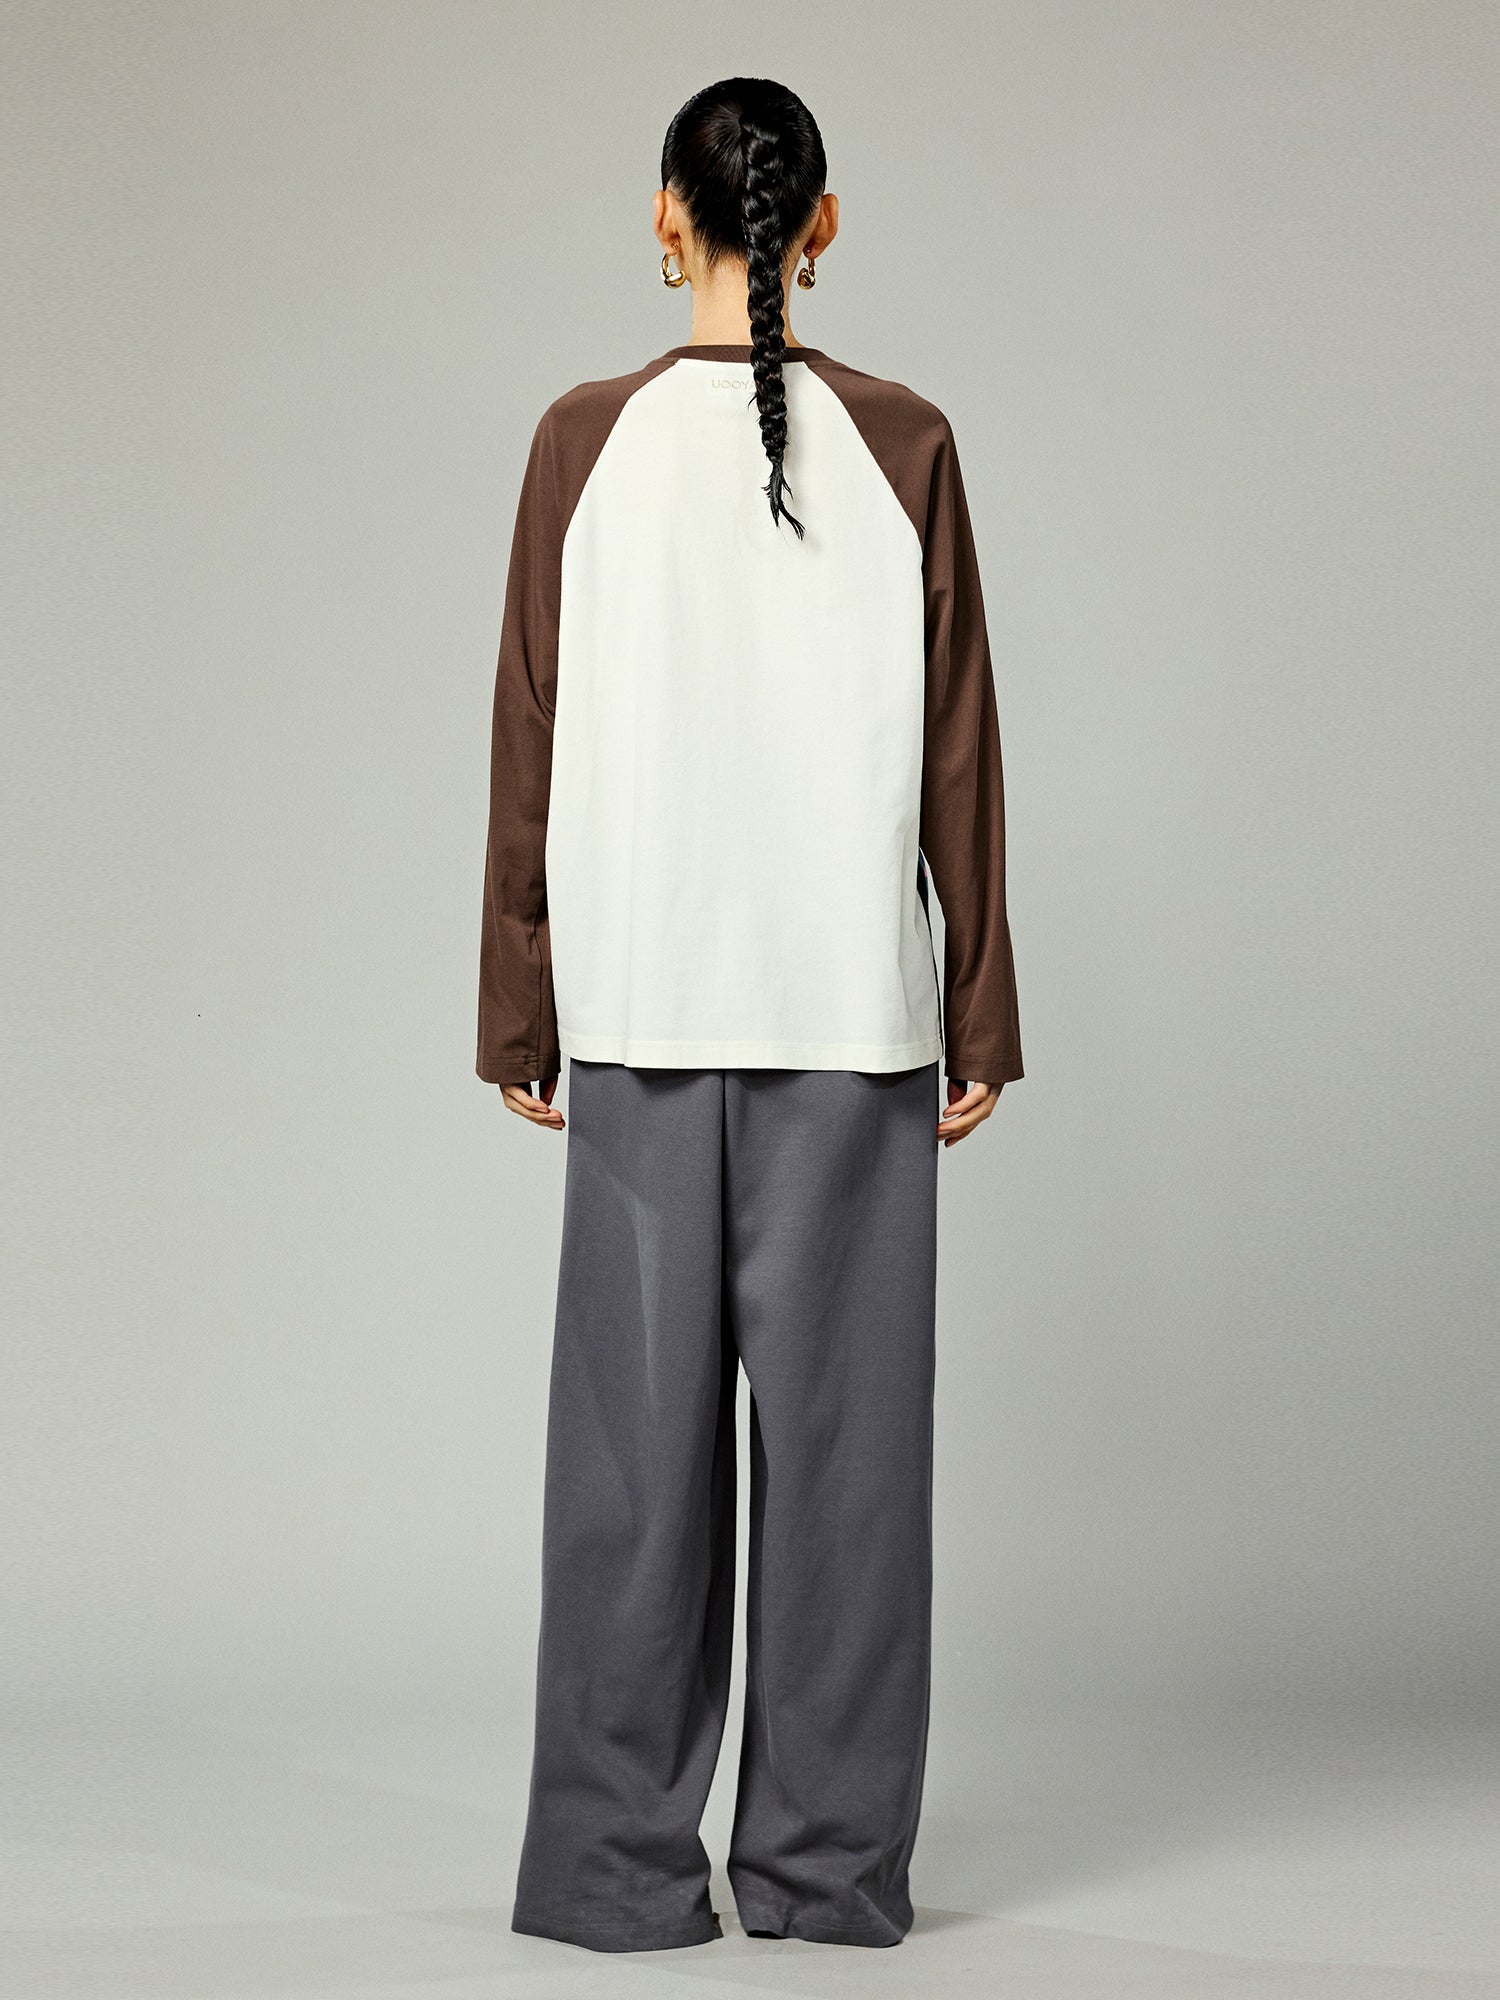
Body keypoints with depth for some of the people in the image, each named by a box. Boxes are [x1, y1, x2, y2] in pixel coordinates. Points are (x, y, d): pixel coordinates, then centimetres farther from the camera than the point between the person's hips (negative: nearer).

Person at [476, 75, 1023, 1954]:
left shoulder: (586, 442, -2)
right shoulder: (902, 448, -1)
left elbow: (531, 741, 0)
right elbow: (957, 756, 0)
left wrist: (519, 1009, 7)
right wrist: (980, 1013, 7)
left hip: (641, 998, 0)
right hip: (850, 1001, 0)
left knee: (639, 1423, 5)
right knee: (838, 1414, 6)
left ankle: (620, 1859, 10)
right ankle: (827, 1853, 11)